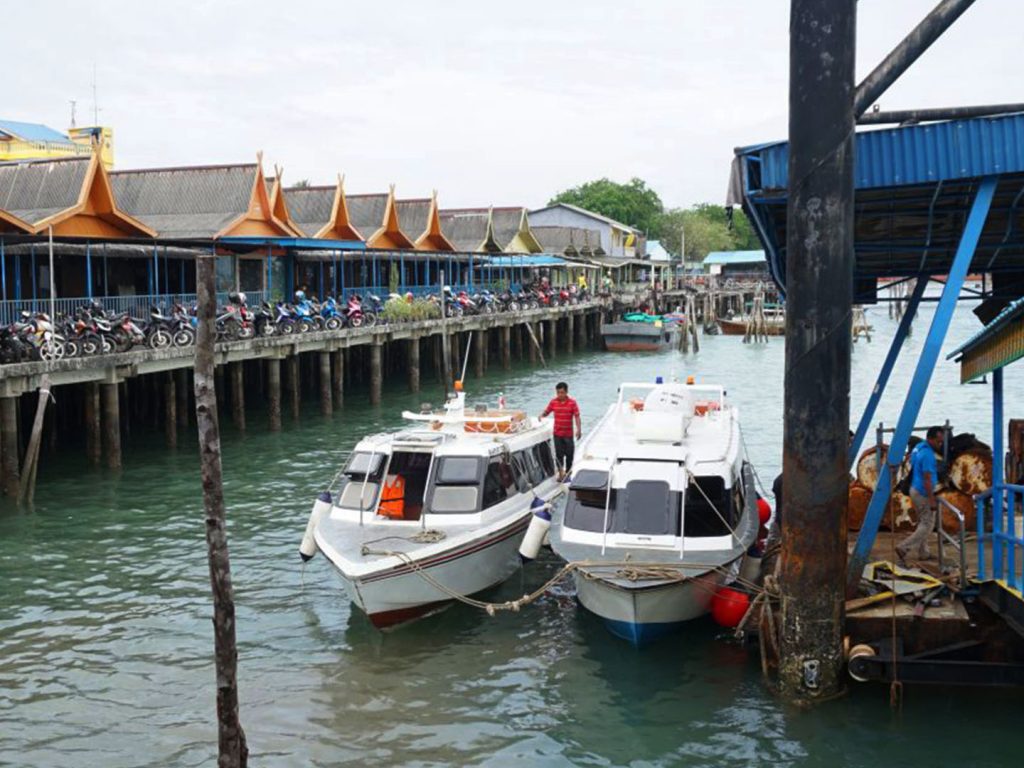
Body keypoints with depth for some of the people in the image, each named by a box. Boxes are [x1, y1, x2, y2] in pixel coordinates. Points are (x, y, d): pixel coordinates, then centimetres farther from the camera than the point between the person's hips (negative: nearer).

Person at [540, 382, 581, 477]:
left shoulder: (572, 402, -8)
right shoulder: (553, 402, -1)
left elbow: (577, 416, -10)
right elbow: (546, 412, 7)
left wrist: (579, 429, -19)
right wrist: (542, 416, -16)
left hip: (568, 433, -1)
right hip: (557, 433, 1)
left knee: (569, 453, 9)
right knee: (559, 454, 3)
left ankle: (568, 471, 26)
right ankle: (561, 472, 11)